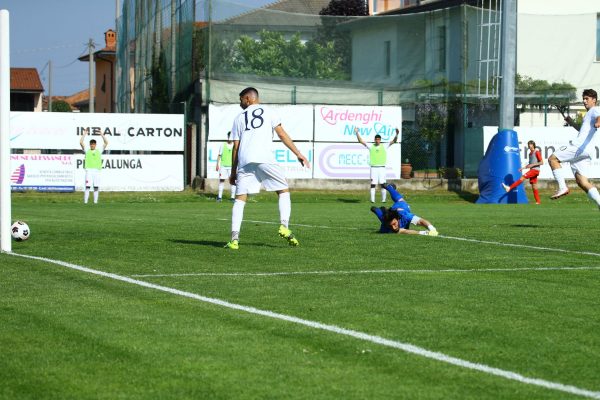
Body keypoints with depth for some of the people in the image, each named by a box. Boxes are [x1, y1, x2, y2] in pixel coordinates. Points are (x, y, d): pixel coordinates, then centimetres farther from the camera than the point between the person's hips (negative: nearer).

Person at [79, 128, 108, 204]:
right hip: (89, 170, -2)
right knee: (87, 186, -7)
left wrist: (101, 134, 2)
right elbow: (81, 142, 0)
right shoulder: (87, 151, 9)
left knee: (96, 187, 2)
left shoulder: (99, 151, 13)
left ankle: (95, 202, 6)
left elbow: (106, 143, 7)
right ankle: (85, 202, -7)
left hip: (97, 171, 2)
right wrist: (85, 134, 0)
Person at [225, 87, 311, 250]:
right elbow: (282, 134, 7)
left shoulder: (239, 118, 21)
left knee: (240, 198, 4)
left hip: (244, 161, 2)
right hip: (264, 158, -2)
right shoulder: (268, 111, 16)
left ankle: (234, 239, -7)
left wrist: (233, 172, 20)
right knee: (284, 190, 13)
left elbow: (236, 147, 16)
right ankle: (284, 226, -5)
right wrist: (298, 154, 8)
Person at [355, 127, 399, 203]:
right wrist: (357, 133, -7)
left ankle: (383, 199, 5)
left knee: (383, 184, -2)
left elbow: (394, 141, -1)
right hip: (374, 167, 0)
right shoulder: (371, 146, 7)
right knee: (373, 184, -2)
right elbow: (361, 141, 4)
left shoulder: (384, 146, 6)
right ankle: (372, 199, 0)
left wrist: (396, 134, -18)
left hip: (382, 167, 0)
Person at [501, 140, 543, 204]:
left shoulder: (537, 152, -6)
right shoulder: (530, 153, 20)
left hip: (535, 170, -9)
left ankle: (509, 188, -25)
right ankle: (538, 201, 3)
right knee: (534, 187, 4)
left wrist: (532, 165, -16)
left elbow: (541, 162, -10)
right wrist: (524, 168, 13)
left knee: (522, 177, -19)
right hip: (532, 170, 9)